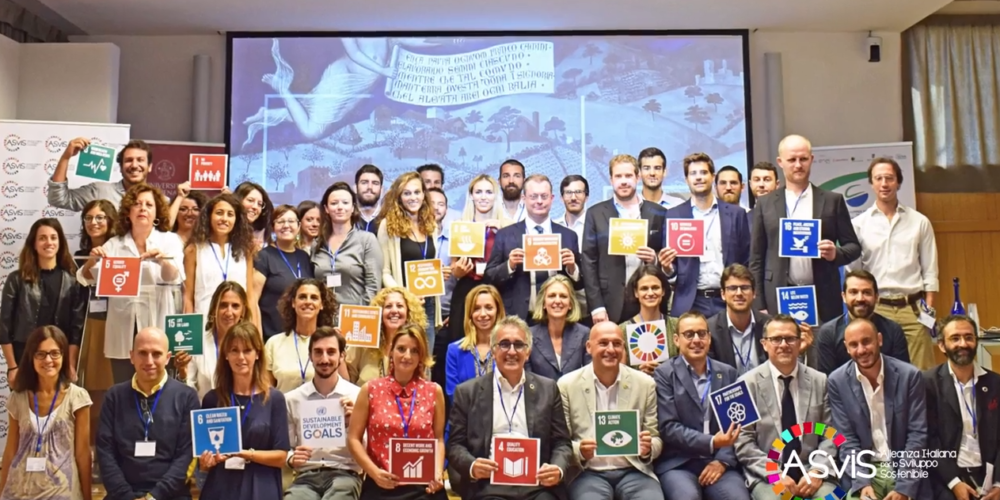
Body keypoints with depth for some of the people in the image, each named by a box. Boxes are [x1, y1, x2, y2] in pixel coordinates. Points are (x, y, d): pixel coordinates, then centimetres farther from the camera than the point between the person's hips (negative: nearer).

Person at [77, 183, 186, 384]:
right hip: (123, 333, 2)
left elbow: (175, 278, -9)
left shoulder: (170, 240, 6)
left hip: (158, 329, -2)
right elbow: (86, 279, 5)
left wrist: (162, 260, -31)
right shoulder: (114, 244, 11)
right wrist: (92, 260, -17)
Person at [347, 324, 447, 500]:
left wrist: (438, 473, -4)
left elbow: (438, 439, 10)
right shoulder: (371, 389, 1)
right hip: (381, 486, -1)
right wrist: (374, 472, -8)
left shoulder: (434, 391, 4)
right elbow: (354, 438, 4)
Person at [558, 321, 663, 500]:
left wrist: (648, 448, -13)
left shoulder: (645, 384, 5)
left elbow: (656, 439, 10)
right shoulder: (567, 385, 1)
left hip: (633, 471, 2)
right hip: (588, 473, -2)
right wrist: (579, 451, -18)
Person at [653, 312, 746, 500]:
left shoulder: (728, 373, 14)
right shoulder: (664, 374, 1)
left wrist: (723, 460, -6)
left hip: (718, 463, 3)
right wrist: (711, 443, -17)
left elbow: (737, 421, 9)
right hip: (678, 464, -3)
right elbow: (668, 427, -7)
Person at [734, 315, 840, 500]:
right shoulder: (749, 383, -1)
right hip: (766, 475, -2)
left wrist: (817, 471, -9)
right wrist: (774, 474, -14)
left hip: (812, 472, 3)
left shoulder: (819, 381, 8)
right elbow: (743, 441, -4)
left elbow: (829, 434, 6)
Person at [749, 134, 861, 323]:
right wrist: (759, 306, -1)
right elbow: (756, 259, 5)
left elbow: (853, 246, 10)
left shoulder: (833, 200, 8)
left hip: (823, 299, 0)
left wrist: (836, 253, -13)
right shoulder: (765, 204, 7)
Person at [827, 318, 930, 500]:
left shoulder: (909, 375, -6)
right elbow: (846, 439, -3)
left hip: (905, 469, 0)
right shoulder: (837, 382, -5)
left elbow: (917, 434, -6)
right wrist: (862, 482, -16)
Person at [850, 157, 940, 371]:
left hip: (913, 309, 1)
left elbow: (930, 272, 8)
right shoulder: (859, 224, 4)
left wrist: (929, 309, -1)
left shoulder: (920, 222, 7)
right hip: (875, 309, 0)